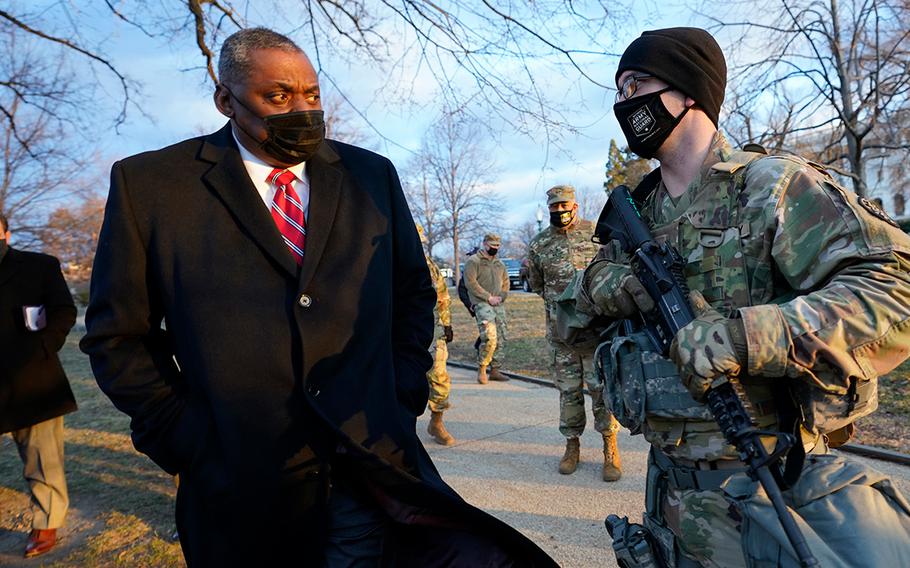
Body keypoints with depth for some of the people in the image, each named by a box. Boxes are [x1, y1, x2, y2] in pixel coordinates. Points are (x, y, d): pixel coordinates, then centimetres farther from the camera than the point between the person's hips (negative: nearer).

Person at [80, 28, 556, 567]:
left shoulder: (372, 175, 5)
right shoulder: (150, 183, -2)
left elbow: (414, 291, 13)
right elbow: (117, 334, 3)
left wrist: (406, 392, 4)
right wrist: (184, 435, -4)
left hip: (375, 458, 2)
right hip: (241, 483, -1)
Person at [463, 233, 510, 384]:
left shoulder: (499, 264, 19)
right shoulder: (473, 261, -3)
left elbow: (506, 282, 24)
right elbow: (470, 283, -12)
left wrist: (501, 297, 5)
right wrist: (488, 297, -13)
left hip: (499, 305, 7)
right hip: (482, 303, -7)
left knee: (500, 339, 6)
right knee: (490, 337, -20)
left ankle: (495, 370, 16)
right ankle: (481, 368, -3)